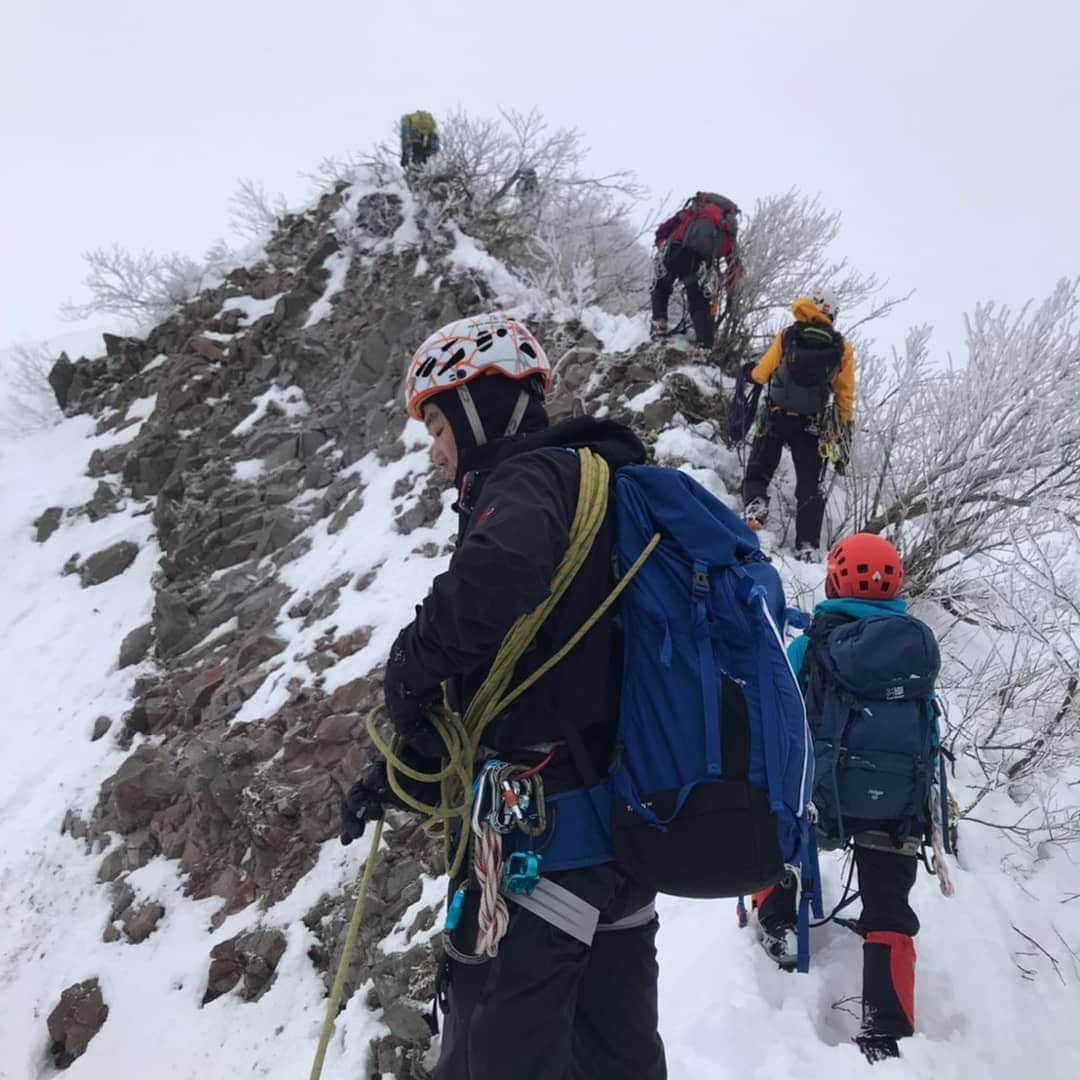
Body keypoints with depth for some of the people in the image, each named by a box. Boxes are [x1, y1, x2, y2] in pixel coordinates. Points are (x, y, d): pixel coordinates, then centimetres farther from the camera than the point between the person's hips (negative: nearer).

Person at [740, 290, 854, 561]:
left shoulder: (786, 337, 1)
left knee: (758, 471, 14)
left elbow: (761, 374, 2)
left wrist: (749, 371, 24)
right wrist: (844, 430, 13)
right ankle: (807, 546, 0)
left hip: (775, 417, 0)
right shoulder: (842, 348, 3)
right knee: (810, 487, 7)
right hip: (811, 426, 1)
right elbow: (845, 396, 5)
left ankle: (754, 502, -16)